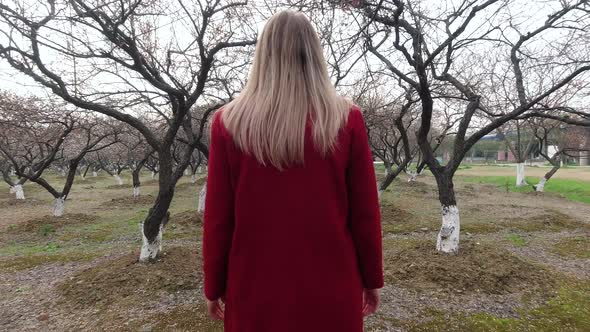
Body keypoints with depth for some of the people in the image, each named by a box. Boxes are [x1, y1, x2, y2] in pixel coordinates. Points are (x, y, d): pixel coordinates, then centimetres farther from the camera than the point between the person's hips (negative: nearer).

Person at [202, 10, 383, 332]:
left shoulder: (229, 122, -9)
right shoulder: (348, 119, -9)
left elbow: (218, 216, -6)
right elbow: (365, 212, -5)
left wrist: (214, 285, 8)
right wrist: (371, 279, 9)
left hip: (257, 289, 0)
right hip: (331, 289, 1)